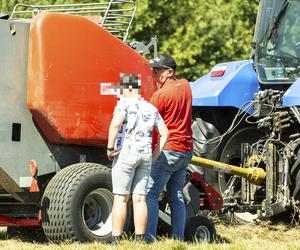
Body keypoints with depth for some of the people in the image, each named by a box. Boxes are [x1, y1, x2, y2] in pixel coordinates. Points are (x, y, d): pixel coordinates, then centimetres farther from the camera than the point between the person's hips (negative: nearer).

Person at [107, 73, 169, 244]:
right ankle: (140, 241, 6)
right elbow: (165, 133, 17)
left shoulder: (125, 104, -6)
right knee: (140, 199, 7)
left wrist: (110, 148, -16)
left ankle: (116, 241, -4)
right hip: (145, 156, 6)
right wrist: (155, 155, 16)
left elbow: (115, 124, -24)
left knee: (121, 199, -3)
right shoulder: (151, 109, 14)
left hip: (125, 154, -6)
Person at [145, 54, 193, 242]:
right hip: (186, 150, 8)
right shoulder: (185, 86, 7)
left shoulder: (161, 94, -14)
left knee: (150, 193, -7)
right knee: (176, 195, 12)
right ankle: (179, 238, 10)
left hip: (168, 150, -8)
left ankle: (149, 237, -15)